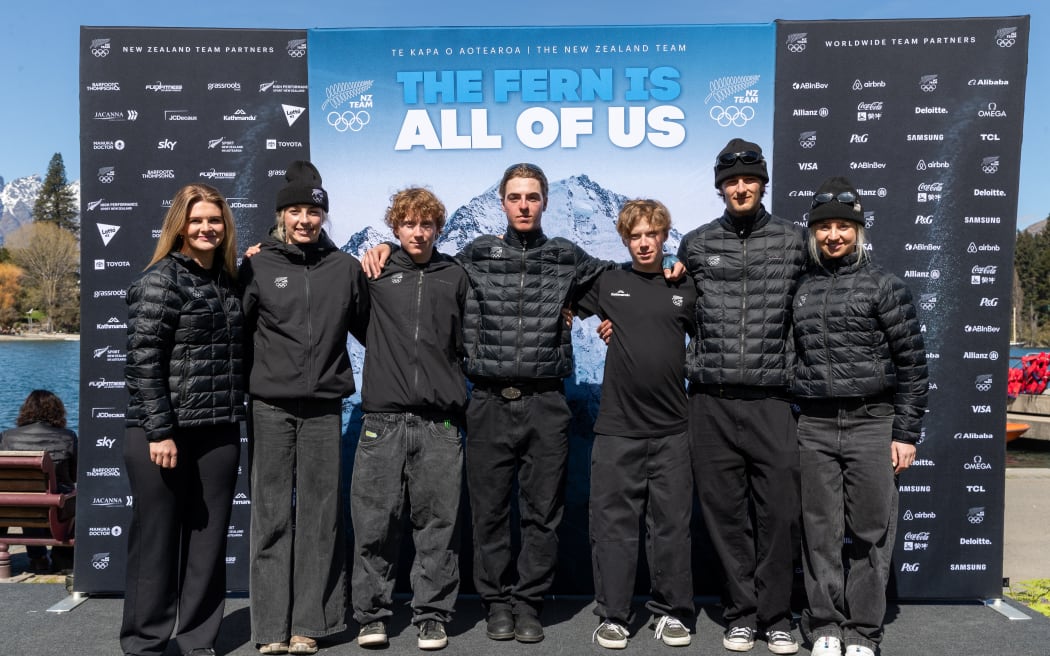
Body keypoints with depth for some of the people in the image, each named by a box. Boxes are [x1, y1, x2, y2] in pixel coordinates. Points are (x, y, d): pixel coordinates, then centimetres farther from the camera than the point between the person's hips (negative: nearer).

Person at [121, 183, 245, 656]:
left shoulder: (229, 280, 12)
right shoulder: (161, 279, -6)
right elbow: (143, 360, -13)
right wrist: (160, 431, -16)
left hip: (220, 434, 6)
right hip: (162, 433, -6)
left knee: (208, 540, 11)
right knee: (156, 539, 4)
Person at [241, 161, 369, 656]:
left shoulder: (346, 268, 8)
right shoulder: (258, 267, 3)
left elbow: (367, 330, 18)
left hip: (324, 407, 1)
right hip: (271, 406, -1)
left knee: (319, 516, 4)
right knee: (272, 515, 2)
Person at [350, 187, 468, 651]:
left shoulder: (455, 276, 11)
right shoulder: (375, 273, 7)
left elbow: (467, 342, 14)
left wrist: (459, 397, 9)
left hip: (440, 422, 1)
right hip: (383, 419, 0)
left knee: (438, 522, 4)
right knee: (374, 521, 3)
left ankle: (433, 615, 17)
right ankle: (372, 613, 18)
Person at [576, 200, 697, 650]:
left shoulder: (686, 288, 7)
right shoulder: (606, 283, 4)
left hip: (672, 430, 1)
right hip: (617, 428, -1)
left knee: (671, 524, 9)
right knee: (613, 524, 5)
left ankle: (671, 612, 24)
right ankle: (612, 616, 19)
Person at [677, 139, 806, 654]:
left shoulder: (792, 241, 7)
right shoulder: (695, 244, 8)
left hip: (772, 399, 0)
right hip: (711, 399, 1)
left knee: (778, 512, 2)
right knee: (726, 514, 7)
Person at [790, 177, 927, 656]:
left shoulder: (883, 285, 1)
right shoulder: (799, 289, 10)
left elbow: (912, 363, -1)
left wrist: (906, 434, -4)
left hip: (872, 424, -2)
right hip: (813, 428, 3)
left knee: (870, 533, 2)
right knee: (821, 533, 6)